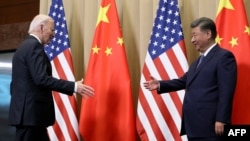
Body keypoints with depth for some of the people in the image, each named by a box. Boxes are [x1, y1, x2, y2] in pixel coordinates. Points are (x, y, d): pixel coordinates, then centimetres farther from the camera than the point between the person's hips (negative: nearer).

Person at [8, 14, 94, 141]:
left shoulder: (24, 47, 18)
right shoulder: (34, 46, -12)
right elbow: (42, 79, -22)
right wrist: (74, 87, -20)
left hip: (26, 111, 10)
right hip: (31, 112, -10)